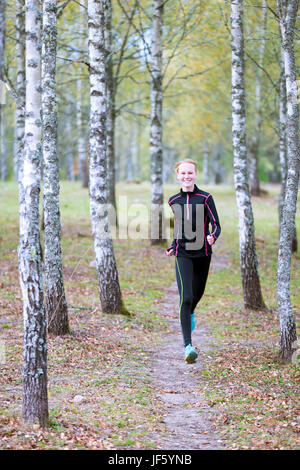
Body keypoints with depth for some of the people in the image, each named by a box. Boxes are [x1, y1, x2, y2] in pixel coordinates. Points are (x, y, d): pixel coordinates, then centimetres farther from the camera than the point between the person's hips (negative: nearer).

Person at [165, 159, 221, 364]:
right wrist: (172, 247, 10)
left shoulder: (205, 198, -3)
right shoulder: (174, 201, 6)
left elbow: (216, 225, -7)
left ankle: (191, 313, 56)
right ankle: (188, 345, -16)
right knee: (185, 297, -15)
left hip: (202, 254, 0)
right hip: (183, 255, 0)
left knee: (197, 293, 18)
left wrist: (213, 237, -28)